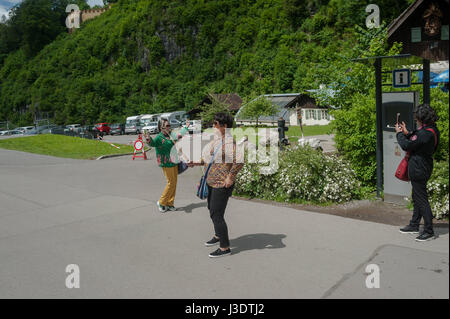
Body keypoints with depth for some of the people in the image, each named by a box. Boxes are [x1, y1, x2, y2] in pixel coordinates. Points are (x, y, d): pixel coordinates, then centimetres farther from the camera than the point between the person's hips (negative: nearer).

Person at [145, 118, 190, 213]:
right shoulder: (159, 137, -13)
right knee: (171, 183, -6)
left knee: (174, 183, 10)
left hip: (174, 162, 8)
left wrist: (186, 127, 40)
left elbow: (178, 136, 30)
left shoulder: (170, 135, 10)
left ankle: (169, 204, 21)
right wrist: (149, 139, -54)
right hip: (167, 164, -8)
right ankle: (161, 202, 10)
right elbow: (153, 143, -32)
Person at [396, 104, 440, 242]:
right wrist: (407, 133, 10)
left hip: (419, 171, -11)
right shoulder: (433, 130, 6)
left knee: (422, 200, -3)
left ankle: (429, 231, 4)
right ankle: (414, 225, 31)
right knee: (417, 198, 19)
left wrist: (399, 133, -5)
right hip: (422, 168, 11)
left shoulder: (425, 133, -26)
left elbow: (406, 146, -19)